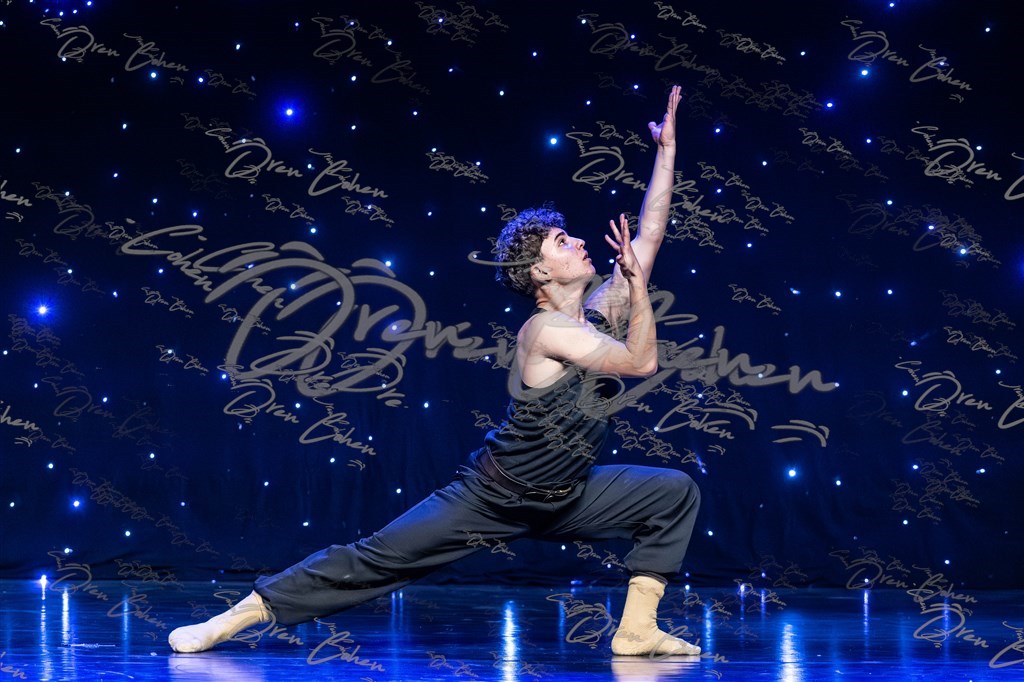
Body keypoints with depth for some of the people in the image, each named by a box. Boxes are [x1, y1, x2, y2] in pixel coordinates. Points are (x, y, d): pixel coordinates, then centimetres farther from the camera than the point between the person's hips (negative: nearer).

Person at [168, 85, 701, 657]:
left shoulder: (600, 312, 0)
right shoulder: (545, 331, -22)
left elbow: (650, 235, 1)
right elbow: (642, 362, -24)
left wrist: (668, 149, -1)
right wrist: (637, 282, -21)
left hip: (565, 498, 7)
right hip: (495, 496, -7)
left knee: (675, 493, 1)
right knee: (378, 558, -10)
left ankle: (637, 629, 3)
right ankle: (233, 618, -7)